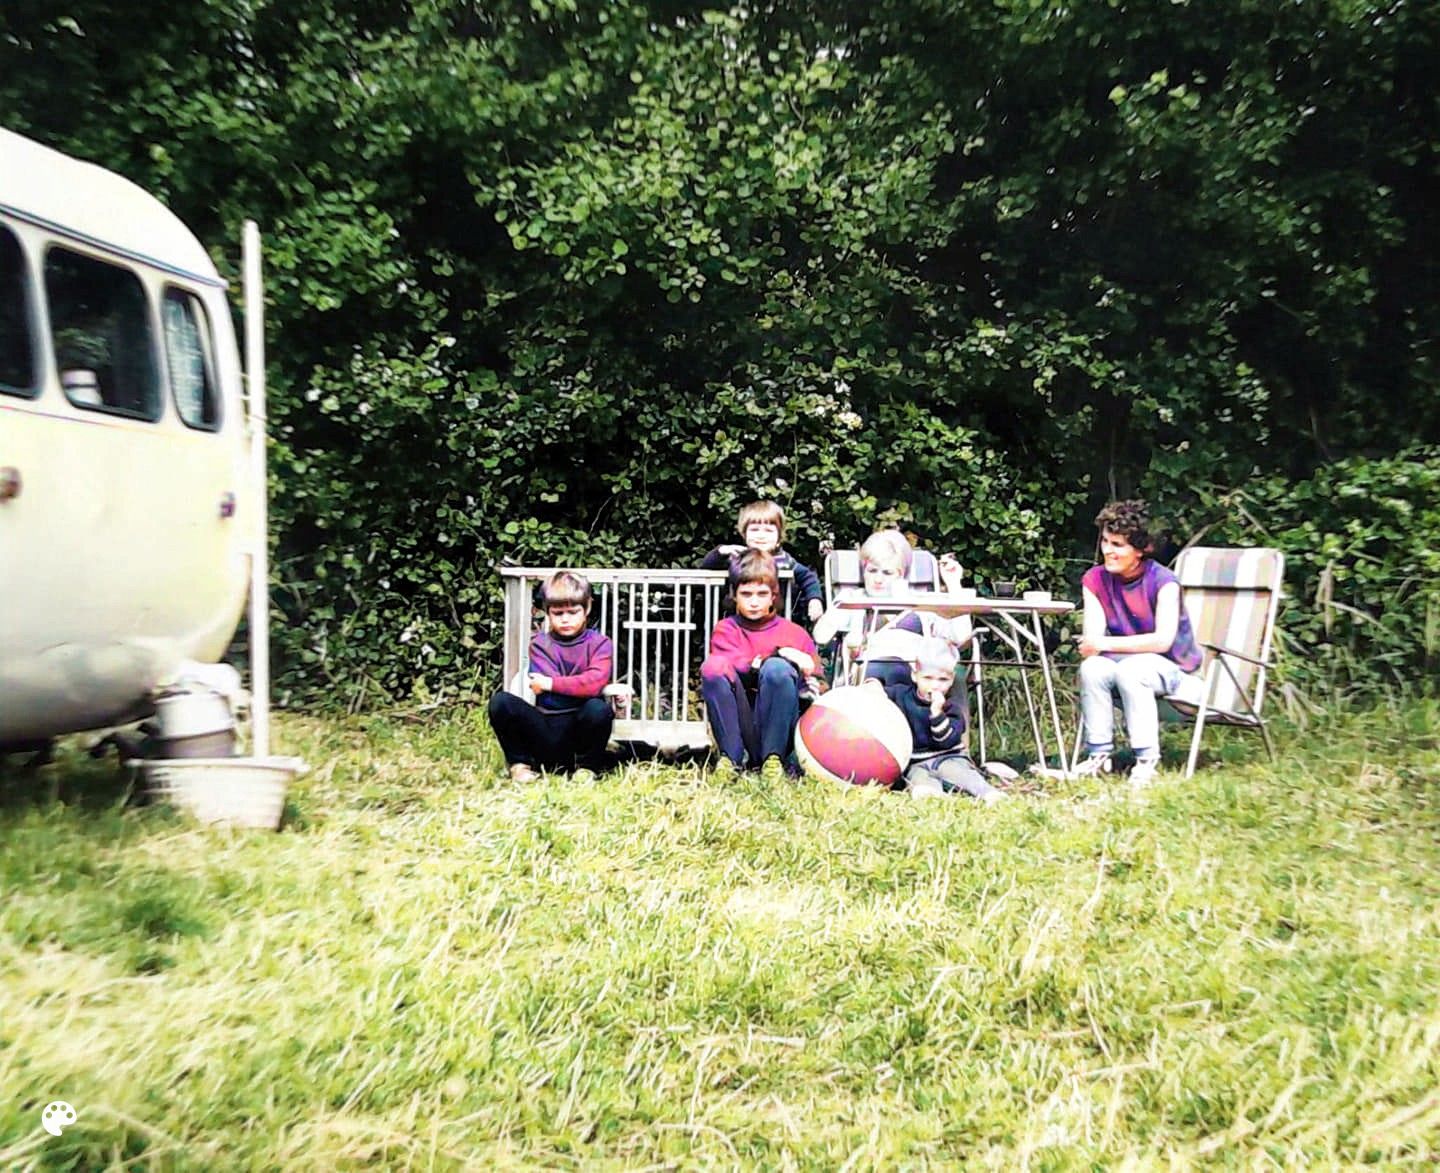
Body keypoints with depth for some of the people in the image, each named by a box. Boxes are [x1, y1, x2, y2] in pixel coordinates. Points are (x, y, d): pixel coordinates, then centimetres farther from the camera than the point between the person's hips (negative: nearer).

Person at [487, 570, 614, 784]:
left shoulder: (599, 643, 0)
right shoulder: (540, 643, 5)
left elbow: (595, 683, -21)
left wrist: (550, 684, -16)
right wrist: (578, 686, -14)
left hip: (580, 730, -1)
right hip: (545, 730, 2)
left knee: (599, 709, -35)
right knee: (500, 702, -20)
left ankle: (587, 767, -7)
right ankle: (520, 764, 0)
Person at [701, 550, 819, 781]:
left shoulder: (796, 633, 11)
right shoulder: (726, 630, 11)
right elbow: (733, 667, -9)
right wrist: (777, 655, -17)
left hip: (780, 732, -1)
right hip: (739, 732, 1)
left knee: (777, 668, -28)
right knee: (713, 665, -23)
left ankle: (774, 757, -19)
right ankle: (732, 756, -18)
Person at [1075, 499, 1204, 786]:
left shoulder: (1163, 581, -16)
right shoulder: (1095, 580, -2)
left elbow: (1163, 641, -25)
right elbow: (1091, 640, -9)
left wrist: (1107, 643, -27)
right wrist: (1090, 647, -33)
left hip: (1173, 668, -4)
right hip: (1126, 663, 4)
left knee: (1130, 670, -35)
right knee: (1092, 668, -28)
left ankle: (1147, 759, -25)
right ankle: (1099, 755, -19)